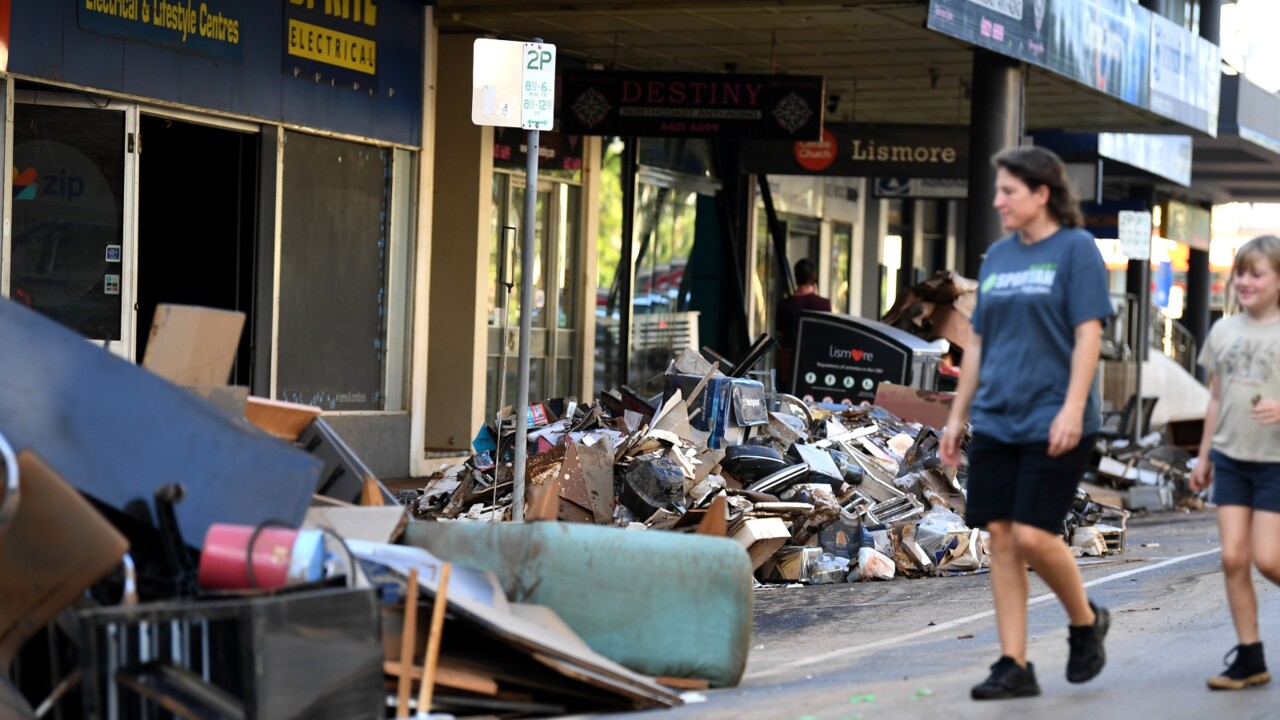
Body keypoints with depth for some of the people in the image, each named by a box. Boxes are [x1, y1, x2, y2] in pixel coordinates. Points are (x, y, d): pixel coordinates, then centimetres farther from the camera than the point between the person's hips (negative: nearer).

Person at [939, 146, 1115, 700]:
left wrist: (1072, 410, -19)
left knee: (1033, 535, -11)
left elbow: (1088, 335, -10)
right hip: (995, 422, 6)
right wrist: (957, 416, 13)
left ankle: (1086, 620, 16)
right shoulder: (998, 256, 13)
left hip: (1053, 424, -6)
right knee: (1000, 537, 2)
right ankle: (1014, 666, 7)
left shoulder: (1075, 249, -4)